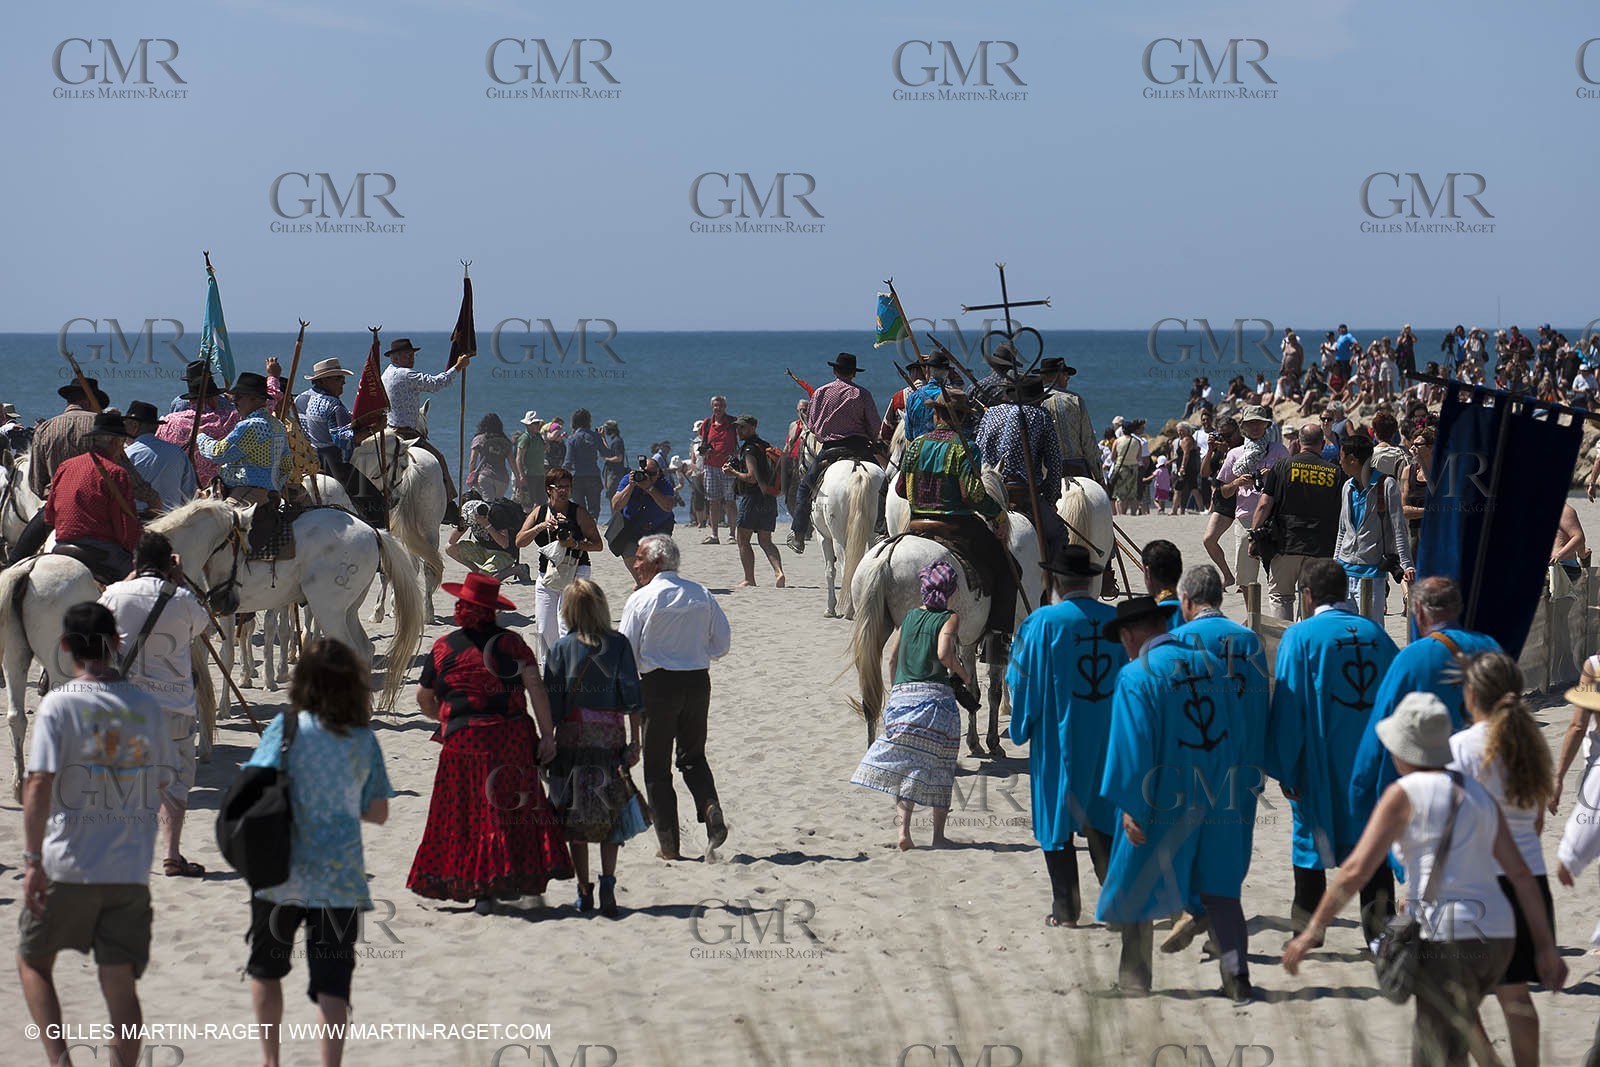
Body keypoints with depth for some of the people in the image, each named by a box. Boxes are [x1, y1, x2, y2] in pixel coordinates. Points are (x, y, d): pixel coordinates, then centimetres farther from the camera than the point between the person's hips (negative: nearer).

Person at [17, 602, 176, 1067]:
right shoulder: (147, 707, 4)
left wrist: (32, 860, -15)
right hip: (131, 871, 3)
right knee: (121, 985, 5)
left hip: (67, 869, -3)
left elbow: (39, 786, -16)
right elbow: (160, 787, 11)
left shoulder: (58, 705, -8)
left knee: (33, 960, 16)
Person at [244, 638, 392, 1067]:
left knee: (266, 968, 20)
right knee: (332, 983, 2)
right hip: (340, 878, 0)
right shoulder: (364, 739, -2)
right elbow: (378, 813, 4)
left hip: (281, 874, 0)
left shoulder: (285, 727, -7)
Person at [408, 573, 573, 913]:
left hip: (464, 739, -1)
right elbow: (536, 687, -5)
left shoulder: (444, 648, 2)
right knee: (512, 807, 10)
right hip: (513, 734, 1)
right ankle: (512, 878, 9)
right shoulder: (511, 643, 3)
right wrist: (547, 733, -4)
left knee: (471, 812, 5)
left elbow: (424, 699, 10)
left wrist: (445, 718, 30)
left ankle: (482, 888, 0)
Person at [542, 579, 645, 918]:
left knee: (575, 818, 7)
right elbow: (631, 698, -3)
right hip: (611, 736, 1)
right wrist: (634, 742, 1)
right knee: (611, 815, 8)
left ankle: (584, 892, 7)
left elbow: (552, 702, -3)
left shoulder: (562, 648, -3)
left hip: (572, 738, 0)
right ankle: (607, 883, -9)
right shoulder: (618, 645, -2)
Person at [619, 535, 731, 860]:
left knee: (657, 766, 7)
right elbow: (721, 645, 6)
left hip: (658, 684, -4)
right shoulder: (702, 595, 2)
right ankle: (710, 809, -6)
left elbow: (626, 652, -10)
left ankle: (669, 844, 7)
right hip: (698, 681, 4)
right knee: (693, 757, 20)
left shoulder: (640, 600, -12)